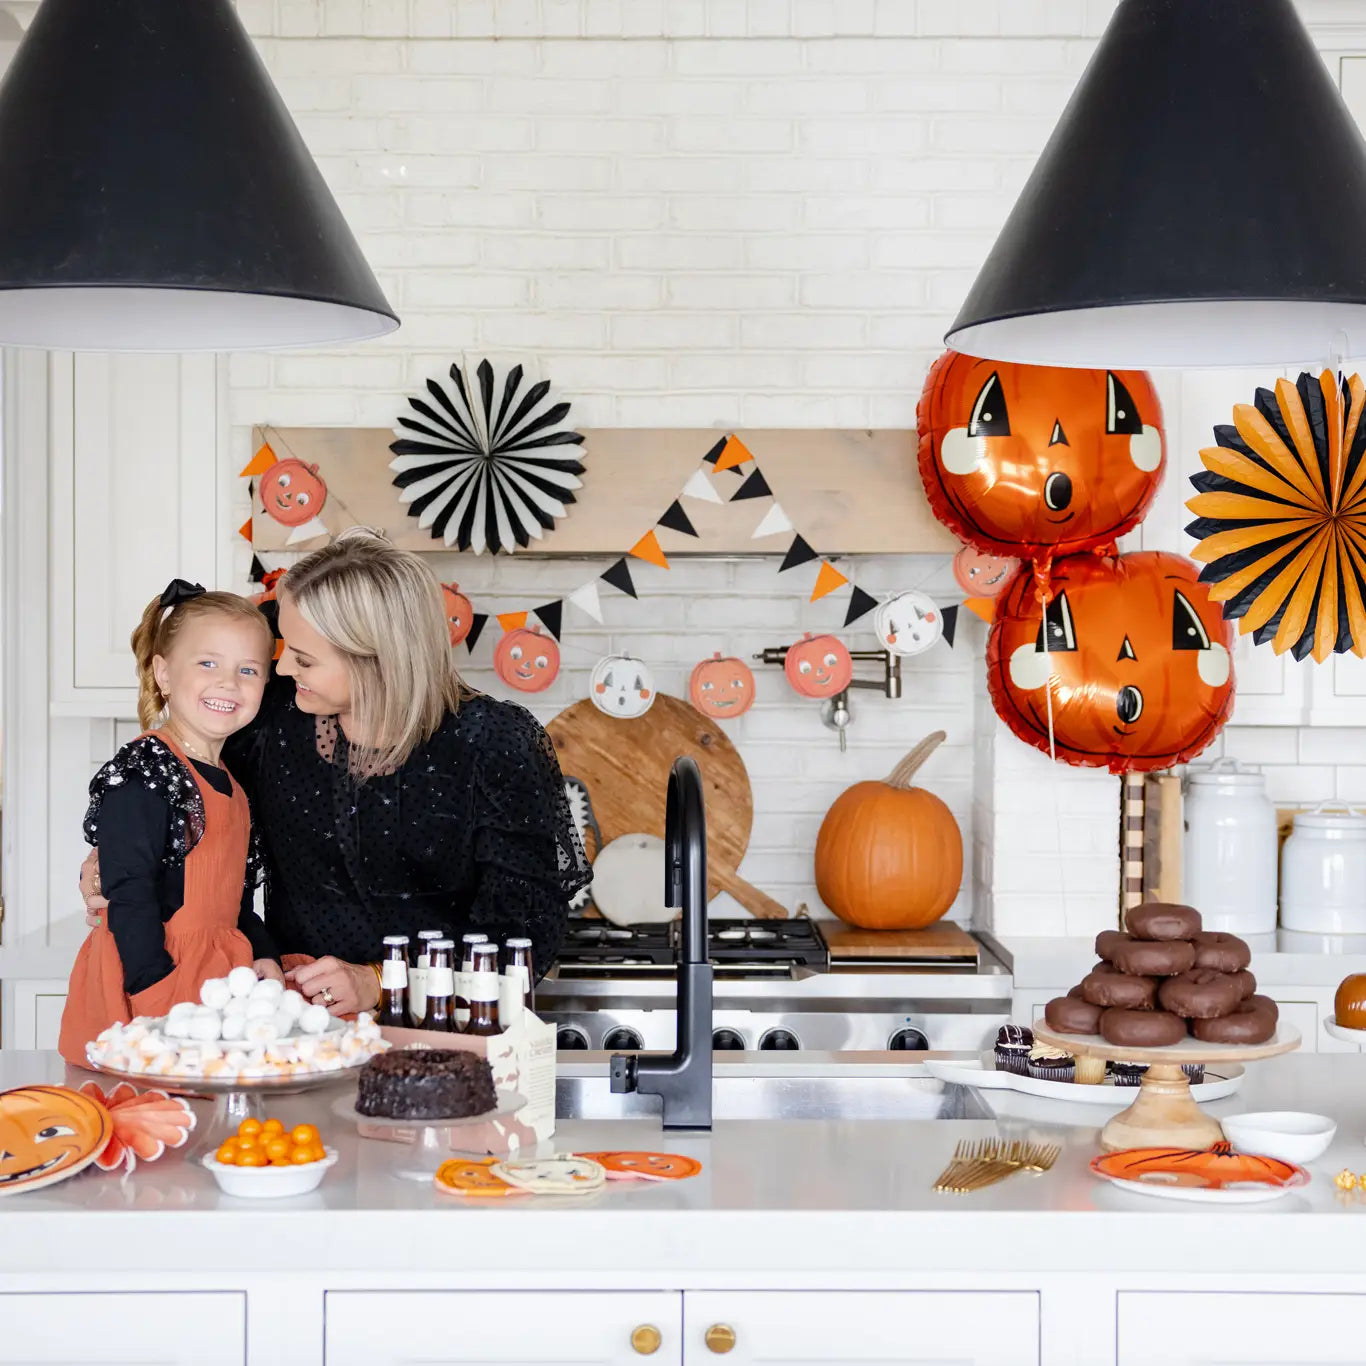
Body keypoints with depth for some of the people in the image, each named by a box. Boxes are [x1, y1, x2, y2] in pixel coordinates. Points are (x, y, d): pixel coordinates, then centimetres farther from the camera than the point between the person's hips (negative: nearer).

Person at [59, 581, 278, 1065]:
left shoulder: (227, 784, 17)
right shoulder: (141, 776, -10)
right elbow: (128, 896, -15)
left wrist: (262, 957, 11)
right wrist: (158, 995, -18)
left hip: (217, 984, 8)